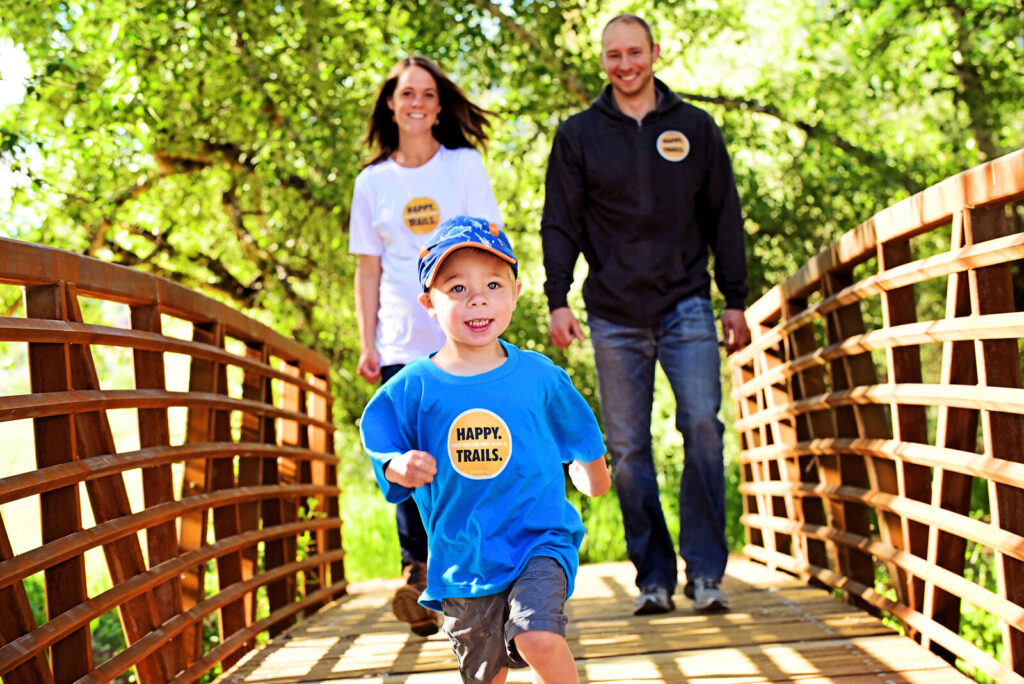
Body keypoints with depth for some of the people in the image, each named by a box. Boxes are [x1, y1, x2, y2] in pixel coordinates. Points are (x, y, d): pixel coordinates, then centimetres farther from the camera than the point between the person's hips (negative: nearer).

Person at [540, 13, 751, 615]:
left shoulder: (695, 128, 9)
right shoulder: (578, 135, 8)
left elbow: (725, 219, 11)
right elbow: (560, 225, 6)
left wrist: (736, 301, 7)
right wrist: (558, 301, -5)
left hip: (687, 306, -1)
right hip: (614, 315, 1)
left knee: (702, 424, -14)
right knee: (628, 448, 1)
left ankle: (706, 571, -8)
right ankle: (654, 576, 9)